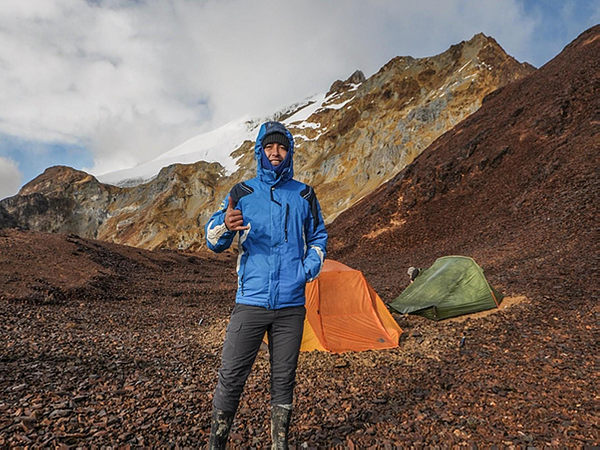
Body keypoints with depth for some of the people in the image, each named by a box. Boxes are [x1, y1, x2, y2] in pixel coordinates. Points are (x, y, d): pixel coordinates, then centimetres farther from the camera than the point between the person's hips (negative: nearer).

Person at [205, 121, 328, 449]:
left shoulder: (305, 195, 7)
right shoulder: (241, 193, 2)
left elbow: (318, 237, 17)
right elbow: (213, 241, -1)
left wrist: (309, 269, 0)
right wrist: (224, 226, -24)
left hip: (291, 305, 2)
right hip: (251, 302, -1)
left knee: (283, 379, 12)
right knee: (230, 377, 1)